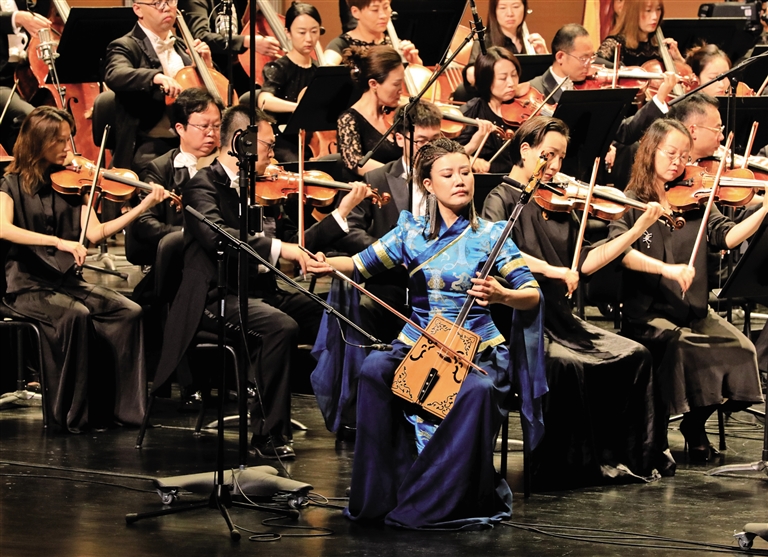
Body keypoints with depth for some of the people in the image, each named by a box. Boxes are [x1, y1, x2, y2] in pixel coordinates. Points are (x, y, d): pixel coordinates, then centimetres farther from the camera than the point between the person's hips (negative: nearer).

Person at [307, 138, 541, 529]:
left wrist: (501, 295, -26)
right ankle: (381, 493, -19)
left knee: (478, 390, -37)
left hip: (475, 348, -2)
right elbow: (362, 264, 8)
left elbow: (532, 295, -4)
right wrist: (329, 265, -14)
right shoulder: (411, 232, 7)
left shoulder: (489, 235, 1)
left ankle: (451, 500, -21)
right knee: (374, 371, -31)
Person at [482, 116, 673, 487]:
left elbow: (582, 264, 10)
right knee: (564, 364, -33)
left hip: (560, 321, 7)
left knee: (634, 356, -9)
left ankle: (629, 454, -1)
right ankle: (560, 466, -20)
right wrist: (549, 269, -28)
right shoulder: (502, 199, -2)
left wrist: (636, 231, 6)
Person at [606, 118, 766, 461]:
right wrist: (666, 268, -31)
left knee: (739, 347, -20)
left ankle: (694, 423, 1)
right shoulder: (631, 203, 0)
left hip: (694, 310, 4)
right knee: (679, 344, -33)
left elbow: (727, 237, -3)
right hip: (647, 313, -4)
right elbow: (619, 250, -18)